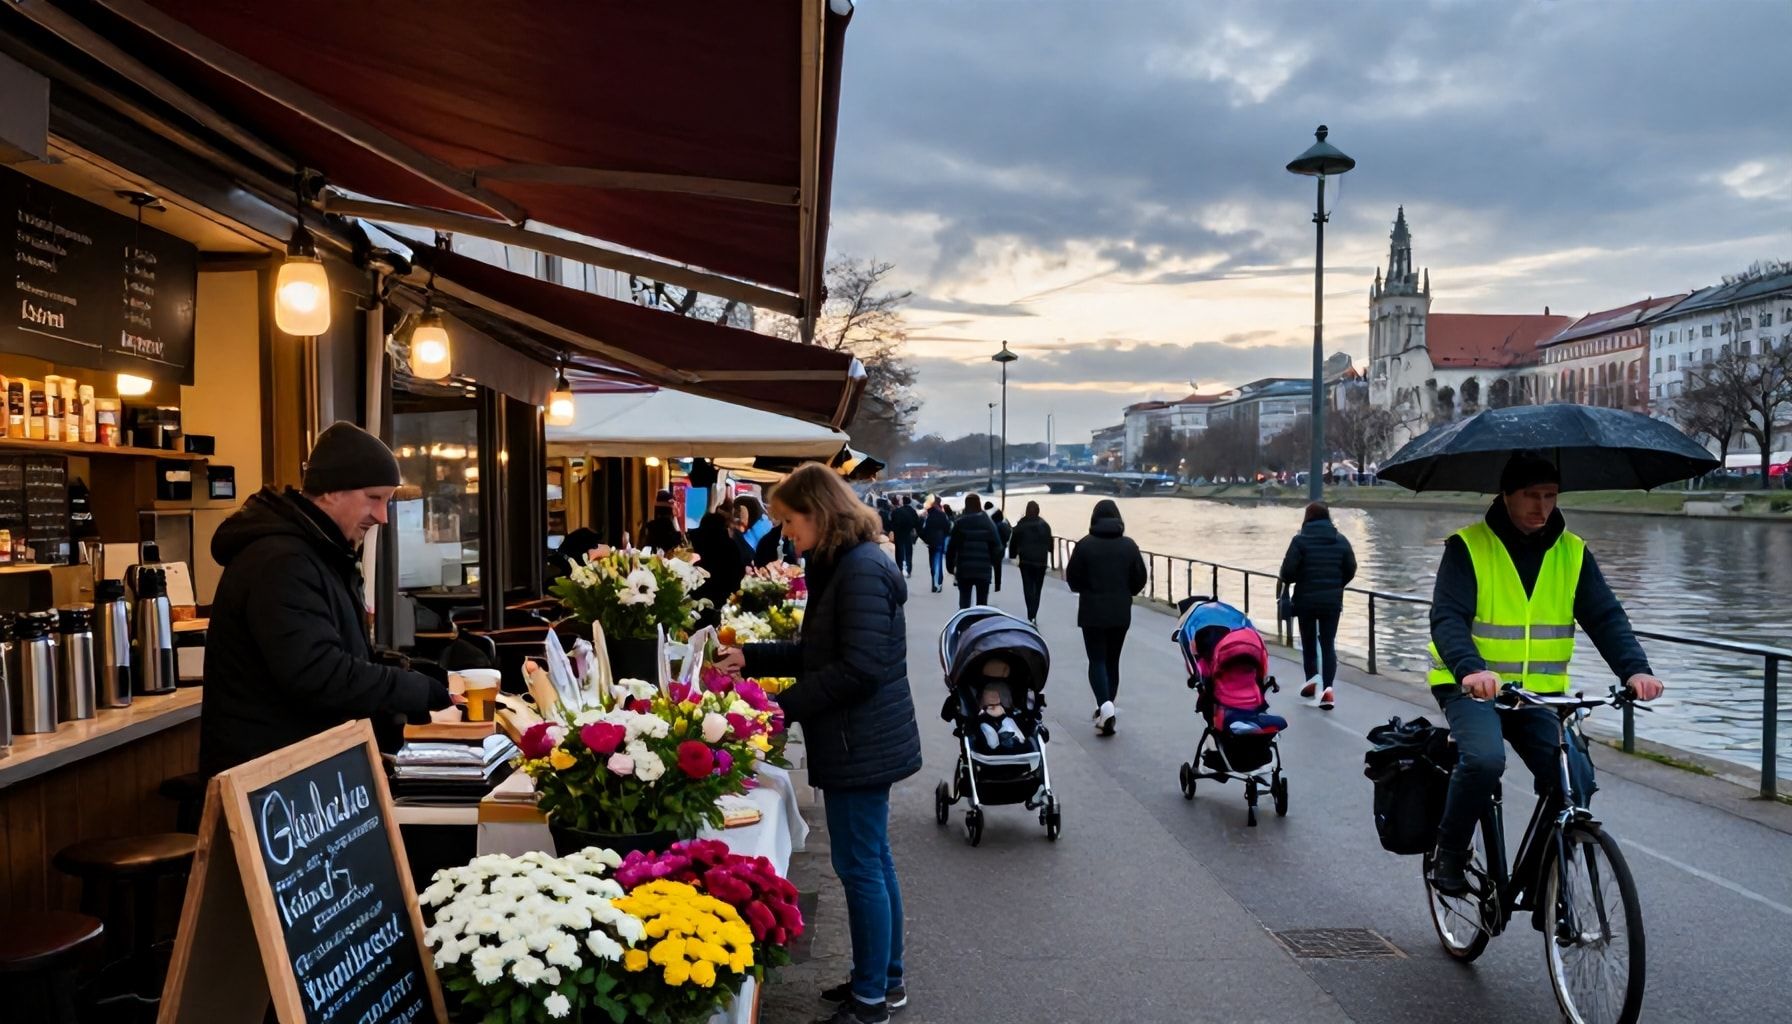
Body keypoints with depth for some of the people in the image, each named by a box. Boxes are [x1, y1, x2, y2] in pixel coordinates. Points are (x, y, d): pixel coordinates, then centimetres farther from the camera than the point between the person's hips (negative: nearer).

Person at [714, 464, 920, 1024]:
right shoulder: (842, 565, 11)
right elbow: (816, 652, 17)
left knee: (860, 868, 0)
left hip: (861, 745, -10)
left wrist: (783, 705, -19)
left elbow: (859, 668, -25)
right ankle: (885, 978, 30)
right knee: (874, 862, 18)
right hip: (863, 741, 10)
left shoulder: (862, 569, -20)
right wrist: (750, 658, 11)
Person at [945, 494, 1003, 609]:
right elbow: (997, 547, -2)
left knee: (964, 602, 6)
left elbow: (952, 547, -2)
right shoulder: (988, 523, 0)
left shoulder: (960, 523, -2)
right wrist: (995, 564, 10)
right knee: (982, 603, 7)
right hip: (984, 570, 1)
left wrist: (950, 566, 6)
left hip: (964, 569, 0)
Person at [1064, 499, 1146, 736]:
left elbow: (1073, 579, -5)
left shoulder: (1085, 545, -9)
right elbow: (1140, 581, 2)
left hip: (1092, 612, -3)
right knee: (1112, 660, 14)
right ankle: (1107, 708, 22)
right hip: (1121, 613, 3)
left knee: (1097, 660, 0)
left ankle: (1105, 707, -20)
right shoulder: (1129, 545, -2)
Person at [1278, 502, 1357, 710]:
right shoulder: (1340, 540, 2)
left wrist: (1289, 581, 8)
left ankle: (1312, 678, 10)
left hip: (1306, 600, -2)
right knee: (1328, 643, 5)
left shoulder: (1301, 540, -10)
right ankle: (1327, 687, -6)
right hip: (1332, 601, 2)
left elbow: (1288, 571, -14)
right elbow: (1351, 570, 5)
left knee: (1308, 640, 16)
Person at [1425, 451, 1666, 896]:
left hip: (1540, 692, 4)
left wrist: (1635, 669, -23)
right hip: (1471, 687, -4)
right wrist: (1470, 669, -40)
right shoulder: (1468, 546, -8)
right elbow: (1447, 618, -20)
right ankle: (1449, 854, -6)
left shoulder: (1572, 552, 5)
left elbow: (1606, 617, -3)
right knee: (1484, 759, -30)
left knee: (1577, 780, -14)